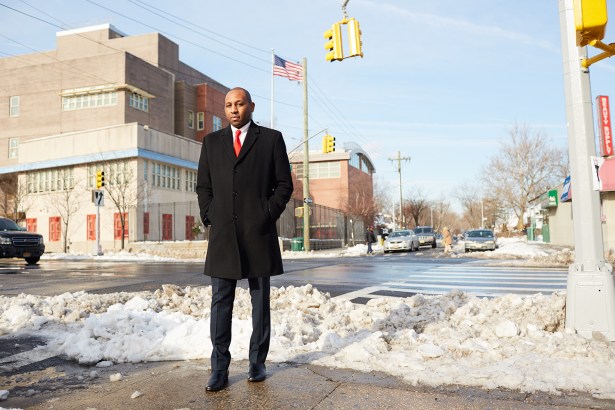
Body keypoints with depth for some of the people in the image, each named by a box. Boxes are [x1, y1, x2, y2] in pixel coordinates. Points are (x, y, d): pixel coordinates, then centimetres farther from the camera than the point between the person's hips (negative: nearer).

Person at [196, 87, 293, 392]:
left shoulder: (271, 139, 6)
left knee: (260, 302, 7)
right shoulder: (212, 141, 13)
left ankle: (257, 363, 20)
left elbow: (284, 184, 4)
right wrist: (209, 217, 2)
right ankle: (219, 370, 9)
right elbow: (203, 186, 15)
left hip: (259, 232, -1)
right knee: (220, 303, 1)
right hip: (222, 234, 2)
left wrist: (268, 215, -6)